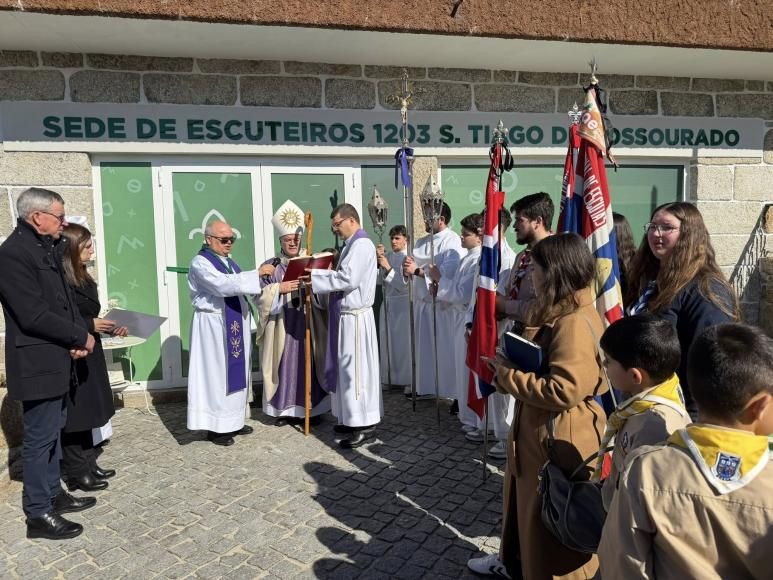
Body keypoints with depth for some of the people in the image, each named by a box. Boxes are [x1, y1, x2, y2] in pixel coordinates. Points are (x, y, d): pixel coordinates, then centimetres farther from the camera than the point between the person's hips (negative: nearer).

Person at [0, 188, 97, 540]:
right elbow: (34, 316, -24)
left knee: (52, 431, 19)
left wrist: (78, 338, -4)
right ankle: (38, 514, 15)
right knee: (40, 437, 2)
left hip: (56, 358, 9)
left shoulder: (48, 248, 9)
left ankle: (53, 494, 33)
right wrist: (81, 336, -13)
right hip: (37, 363, -9)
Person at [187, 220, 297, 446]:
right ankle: (215, 427, 8)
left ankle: (233, 420, 23)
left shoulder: (228, 262, 15)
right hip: (213, 326, -8)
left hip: (234, 324, 8)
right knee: (216, 374, -2)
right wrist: (257, 274, -31)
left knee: (236, 372, 12)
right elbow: (223, 285, -28)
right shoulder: (200, 263, -12)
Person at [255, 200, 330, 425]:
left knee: (308, 362, 4)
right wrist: (279, 288, -15)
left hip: (307, 322, 0)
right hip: (281, 324, 0)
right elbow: (260, 295, -1)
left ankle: (311, 408, 16)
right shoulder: (270, 266, 5)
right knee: (284, 364, 4)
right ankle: (284, 408, 16)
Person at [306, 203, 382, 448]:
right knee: (348, 367, 14)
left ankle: (365, 424, 3)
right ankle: (354, 418, 24)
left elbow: (348, 279, -23)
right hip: (346, 314, 10)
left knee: (356, 368, -5)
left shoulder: (361, 244, -14)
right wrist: (316, 272, 4)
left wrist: (315, 278, -16)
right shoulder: (352, 244, 17)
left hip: (354, 316, -10)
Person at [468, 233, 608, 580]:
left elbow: (563, 391, -31)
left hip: (558, 440, -10)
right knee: (525, 502, 26)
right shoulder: (556, 313, 8)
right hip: (535, 432, 10)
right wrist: (510, 368, 0)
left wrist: (508, 376, -20)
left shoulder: (575, 323, -25)